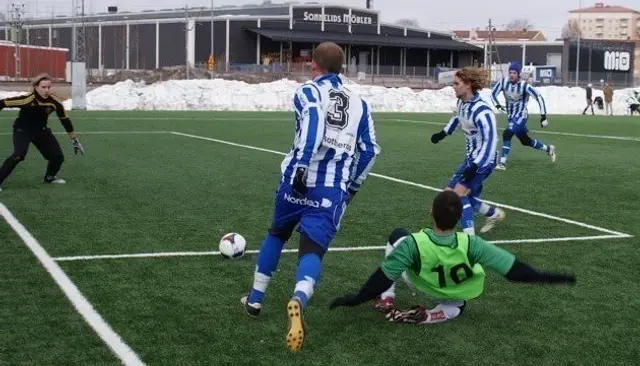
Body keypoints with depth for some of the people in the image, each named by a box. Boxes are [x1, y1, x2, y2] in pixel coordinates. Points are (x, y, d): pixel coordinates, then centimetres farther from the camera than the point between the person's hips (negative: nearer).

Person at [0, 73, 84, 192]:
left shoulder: (54, 102, -18)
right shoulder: (27, 99, -32)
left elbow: (65, 120, -3)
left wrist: (74, 140, 4)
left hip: (41, 131, 5)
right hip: (22, 130, -5)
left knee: (58, 156, 4)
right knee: (18, 155, -28)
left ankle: (50, 177, 34)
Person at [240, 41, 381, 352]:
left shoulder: (308, 91, 3)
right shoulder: (359, 103, 15)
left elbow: (314, 122, -19)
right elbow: (370, 150, 13)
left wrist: (301, 167, -23)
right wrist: (353, 186, 25)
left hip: (299, 182, -1)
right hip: (333, 192, 1)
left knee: (277, 234, 25)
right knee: (312, 251, -6)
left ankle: (254, 299, 35)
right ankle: (299, 301, -39)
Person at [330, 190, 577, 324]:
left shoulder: (414, 244, -37)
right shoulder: (470, 244, -34)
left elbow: (384, 276, -28)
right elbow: (512, 268, -28)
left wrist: (357, 298, -16)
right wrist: (546, 277, -17)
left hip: (421, 286, 0)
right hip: (456, 295, 0)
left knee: (397, 237, 11)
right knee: (457, 306, 35)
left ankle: (386, 300, 9)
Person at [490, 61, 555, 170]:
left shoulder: (524, 85, -21)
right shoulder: (503, 82, -10)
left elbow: (539, 98, -17)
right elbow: (493, 94, 2)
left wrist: (543, 116, -22)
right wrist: (497, 105, -18)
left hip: (521, 116, -6)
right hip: (510, 116, 6)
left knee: (507, 134, -24)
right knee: (525, 141, 18)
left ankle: (502, 163, -18)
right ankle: (548, 149, 40)